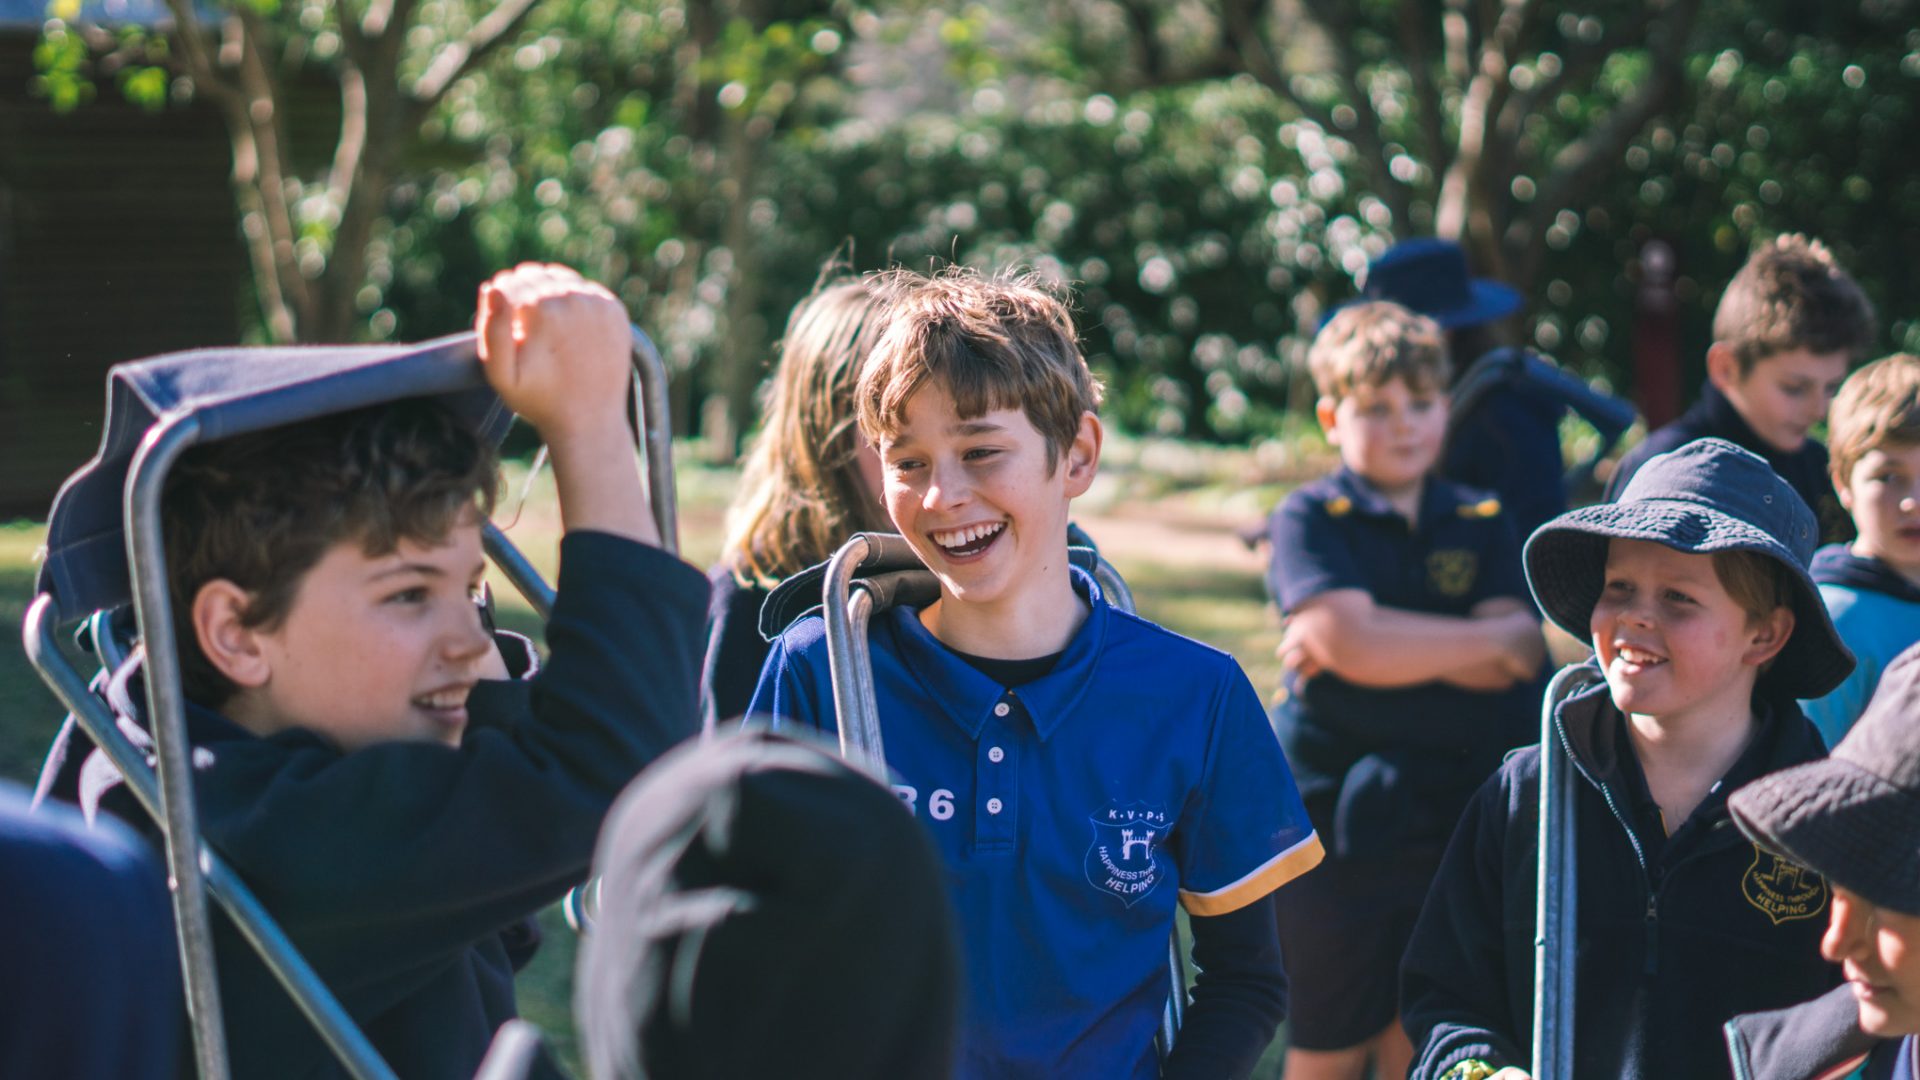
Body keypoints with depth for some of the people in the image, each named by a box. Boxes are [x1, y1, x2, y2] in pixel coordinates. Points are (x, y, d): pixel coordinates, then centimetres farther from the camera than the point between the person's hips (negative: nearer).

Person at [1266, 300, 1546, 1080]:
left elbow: (1515, 660, -6)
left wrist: (1381, 640, -14)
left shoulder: (1482, 523, 8)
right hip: (1338, 830, -3)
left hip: (1454, 824, 3)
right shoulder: (1311, 519, -3)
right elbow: (1349, 643, -20)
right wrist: (1489, 639, -10)